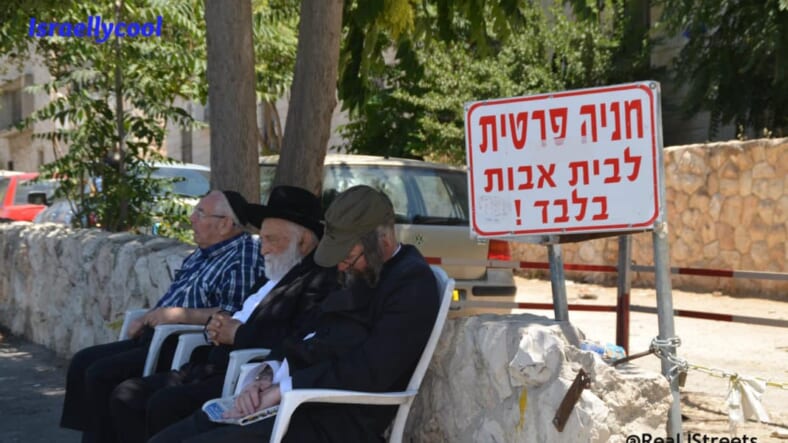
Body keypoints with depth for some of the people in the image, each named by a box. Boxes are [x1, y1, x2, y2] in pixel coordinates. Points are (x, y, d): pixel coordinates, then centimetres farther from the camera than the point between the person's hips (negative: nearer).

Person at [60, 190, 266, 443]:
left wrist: (181, 314, -21)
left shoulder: (244, 258, -14)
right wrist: (146, 319, 9)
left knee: (101, 375, -19)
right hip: (159, 337, 11)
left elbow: (238, 315, -25)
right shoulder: (201, 253, 17)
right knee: (82, 362, 7)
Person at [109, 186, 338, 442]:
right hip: (219, 369, 10)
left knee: (164, 404, -27)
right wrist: (218, 328, 2)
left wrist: (238, 333, -12)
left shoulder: (321, 281, -10)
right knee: (126, 395, 2)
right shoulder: (277, 277, 21)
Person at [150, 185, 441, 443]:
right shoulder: (358, 273, 19)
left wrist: (282, 389, -17)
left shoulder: (413, 283, -10)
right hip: (298, 401, 9)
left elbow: (369, 372, -20)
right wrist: (268, 376, -1)